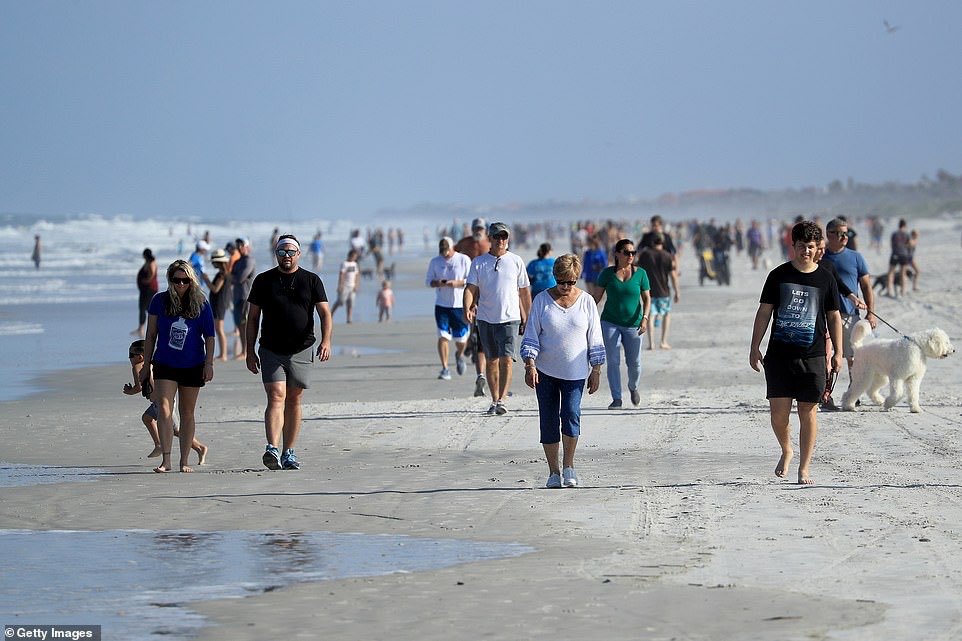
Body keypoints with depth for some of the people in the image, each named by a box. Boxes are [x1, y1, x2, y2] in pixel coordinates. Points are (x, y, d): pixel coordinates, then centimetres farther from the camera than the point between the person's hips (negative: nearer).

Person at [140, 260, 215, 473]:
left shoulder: (201, 303, -3)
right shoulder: (160, 301, -3)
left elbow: (209, 335, 1)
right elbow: (151, 336, 4)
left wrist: (209, 363, -7)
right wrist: (146, 365, 5)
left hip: (192, 367, 1)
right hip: (164, 365, -1)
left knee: (187, 413, 9)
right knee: (164, 409, -15)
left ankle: (184, 460, 16)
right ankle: (166, 460, -18)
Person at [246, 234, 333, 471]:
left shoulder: (311, 280, 5)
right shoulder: (264, 280, 6)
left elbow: (325, 314, -1)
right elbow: (253, 318, 9)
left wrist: (326, 341, -17)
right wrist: (250, 351, 4)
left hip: (301, 351, 1)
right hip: (271, 351, -1)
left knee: (294, 401, 7)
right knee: (276, 398, -14)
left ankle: (289, 454, 14)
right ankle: (272, 449, -27)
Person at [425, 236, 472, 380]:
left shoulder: (464, 260, -2)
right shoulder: (435, 262, 5)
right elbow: (428, 280, 8)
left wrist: (456, 283, -21)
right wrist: (437, 283, -14)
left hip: (460, 305, -1)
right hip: (441, 305, 1)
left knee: (461, 338, 5)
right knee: (443, 336, -9)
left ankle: (459, 355, 39)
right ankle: (445, 369, -6)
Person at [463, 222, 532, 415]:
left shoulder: (516, 261, 4)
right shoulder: (478, 262, 5)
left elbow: (525, 292, 10)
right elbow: (471, 288, -1)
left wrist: (527, 319, 11)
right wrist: (467, 308, -20)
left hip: (509, 318, -2)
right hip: (485, 318, 2)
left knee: (506, 359, -15)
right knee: (491, 360, 9)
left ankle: (501, 400, -19)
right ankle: (494, 401, 19)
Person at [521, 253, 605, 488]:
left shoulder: (586, 301, 2)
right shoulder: (542, 300, 0)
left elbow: (594, 338, 7)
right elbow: (531, 336, 0)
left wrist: (596, 370, 4)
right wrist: (530, 365, -12)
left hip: (575, 372, -1)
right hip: (546, 371, 1)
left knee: (571, 414, -16)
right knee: (549, 420, 1)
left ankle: (569, 465, 1)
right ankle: (554, 472, 11)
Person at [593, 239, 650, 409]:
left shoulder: (640, 273, 0)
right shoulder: (608, 273, 0)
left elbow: (647, 298, 1)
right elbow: (597, 296, 5)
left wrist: (644, 318, -13)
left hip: (632, 325, 0)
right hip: (610, 323, 0)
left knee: (634, 362, 6)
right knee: (613, 361, -7)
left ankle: (633, 387, 36)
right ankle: (616, 399, -2)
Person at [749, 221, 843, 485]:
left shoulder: (825, 280, 5)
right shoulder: (778, 275, 4)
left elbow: (833, 317, 11)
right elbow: (764, 312, 7)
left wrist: (837, 352, 6)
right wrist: (755, 347, 2)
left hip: (812, 356, 0)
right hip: (779, 354, 0)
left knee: (808, 411, 0)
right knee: (778, 411, -5)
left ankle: (804, 468, 9)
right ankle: (786, 451, 23)